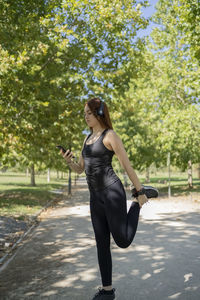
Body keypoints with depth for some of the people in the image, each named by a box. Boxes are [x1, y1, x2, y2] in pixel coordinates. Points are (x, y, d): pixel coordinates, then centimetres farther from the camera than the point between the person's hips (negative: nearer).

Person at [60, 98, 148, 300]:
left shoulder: (110, 136, -8)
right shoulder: (88, 138, 16)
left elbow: (127, 166, -8)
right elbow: (80, 169, 17)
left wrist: (141, 192, -6)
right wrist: (68, 160, -4)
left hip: (112, 192, -7)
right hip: (96, 197, 7)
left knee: (123, 241, 0)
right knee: (102, 244, 10)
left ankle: (136, 204, 23)